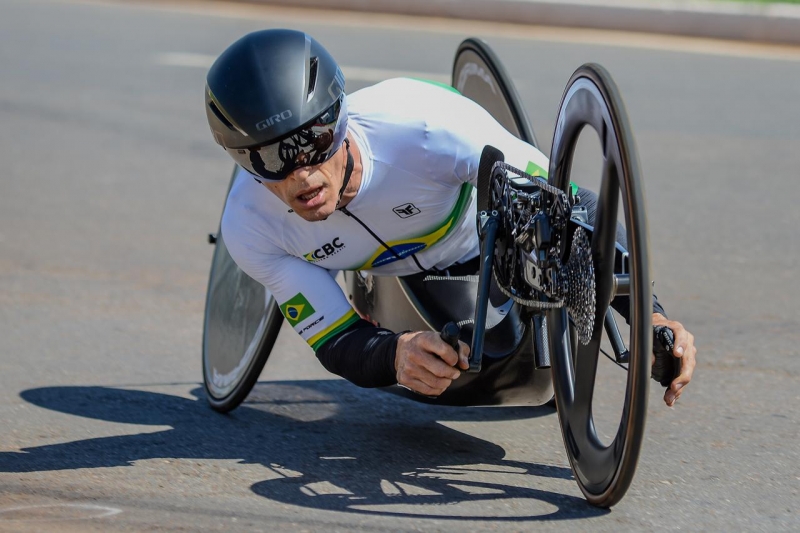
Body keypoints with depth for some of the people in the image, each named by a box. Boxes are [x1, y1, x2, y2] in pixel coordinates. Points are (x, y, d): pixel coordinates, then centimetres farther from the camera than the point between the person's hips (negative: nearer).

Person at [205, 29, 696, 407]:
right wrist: (396, 354, -56)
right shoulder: (250, 228, -37)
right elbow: (338, 344, -31)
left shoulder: (423, 123, -47)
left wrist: (648, 311, -54)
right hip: (393, 273, 2)